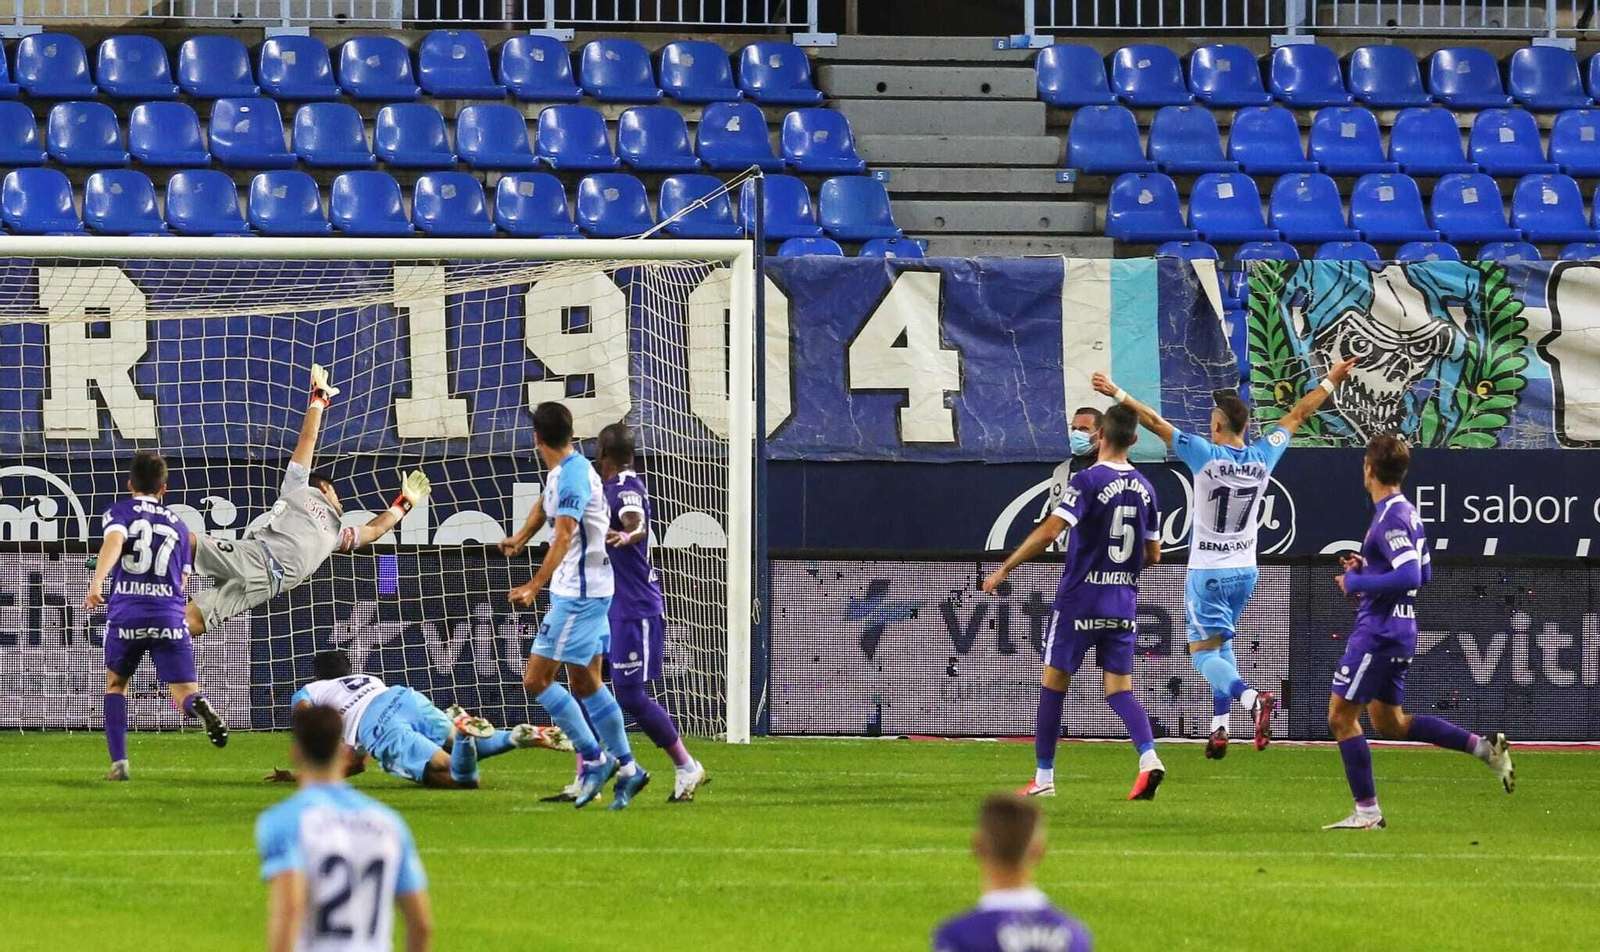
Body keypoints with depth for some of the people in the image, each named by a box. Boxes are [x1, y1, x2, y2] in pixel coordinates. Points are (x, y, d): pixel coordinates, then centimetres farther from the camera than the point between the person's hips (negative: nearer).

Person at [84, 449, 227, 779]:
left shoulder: (120, 511, 9)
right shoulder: (178, 525, 21)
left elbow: (113, 541, -14)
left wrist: (96, 582, -26)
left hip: (126, 614, -1)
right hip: (169, 615, 1)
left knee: (116, 685, 22)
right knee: (185, 696, -2)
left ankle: (119, 762, 9)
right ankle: (200, 707, -40)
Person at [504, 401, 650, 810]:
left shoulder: (573, 476, -21)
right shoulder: (561, 472, 11)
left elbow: (564, 536, -33)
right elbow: (546, 506, 35)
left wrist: (536, 585, -41)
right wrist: (521, 538, 24)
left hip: (578, 594, -10)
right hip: (589, 591, 10)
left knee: (536, 679, -9)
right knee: (585, 684, 13)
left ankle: (595, 757, -5)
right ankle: (626, 768, 16)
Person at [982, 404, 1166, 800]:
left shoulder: (1088, 481, -13)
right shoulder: (1145, 488, 6)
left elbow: (1049, 531, -22)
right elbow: (1154, 553, 14)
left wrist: (1004, 569, -15)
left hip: (1080, 599, -5)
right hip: (1124, 602, 5)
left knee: (1053, 683, 8)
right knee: (1120, 690, 5)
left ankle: (1044, 777, 12)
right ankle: (1148, 757, -20)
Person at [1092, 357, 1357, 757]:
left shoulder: (1206, 455, -18)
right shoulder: (1262, 457, -4)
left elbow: (1155, 423, -18)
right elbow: (1298, 414, 10)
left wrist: (1118, 394, -11)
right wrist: (1330, 382, 22)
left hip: (1208, 572, -6)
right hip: (1245, 571, 6)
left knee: (1204, 653, -4)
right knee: (1222, 645, 21)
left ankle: (1252, 697, -31)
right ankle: (1219, 728, 15)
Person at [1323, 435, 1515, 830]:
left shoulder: (1391, 518, -18)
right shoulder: (1407, 512, 13)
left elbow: (1411, 577, -27)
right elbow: (1423, 573, 21)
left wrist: (1357, 583, -18)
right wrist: (1367, 568, 15)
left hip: (1379, 632, -10)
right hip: (1398, 631, 10)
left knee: (1341, 716, -2)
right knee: (1388, 721, 17)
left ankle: (1366, 812, 0)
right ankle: (1484, 746, 10)